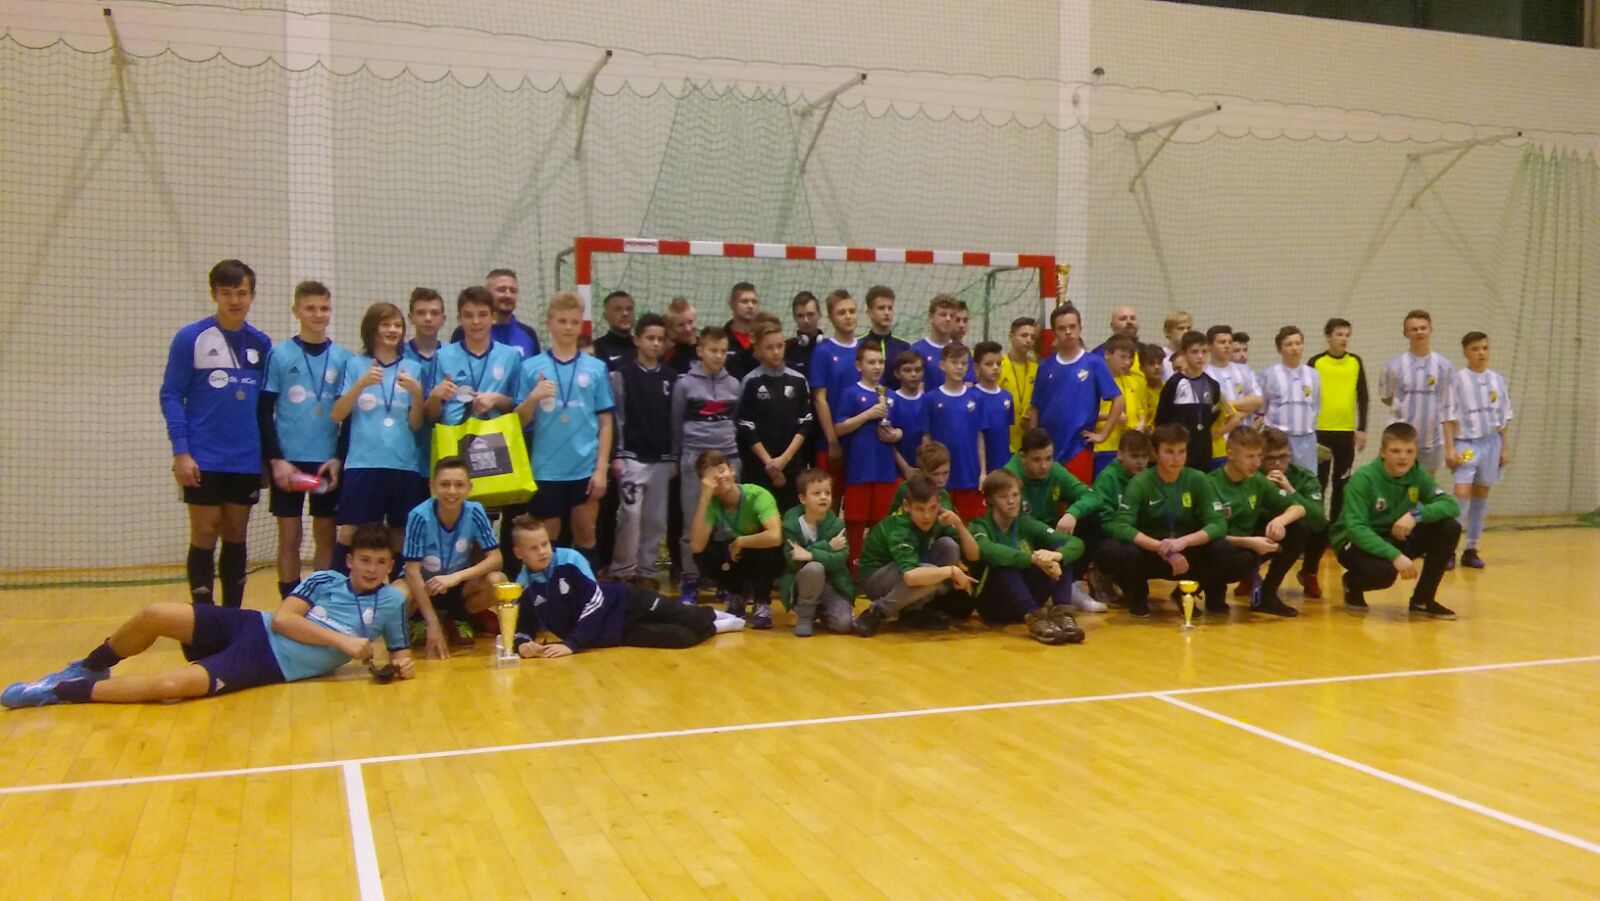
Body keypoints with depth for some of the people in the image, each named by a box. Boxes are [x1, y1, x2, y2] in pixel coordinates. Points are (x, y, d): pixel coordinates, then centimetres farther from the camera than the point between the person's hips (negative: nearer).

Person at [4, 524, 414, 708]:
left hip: (269, 665, -2)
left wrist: (401, 662, -16)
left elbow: (398, 649, 10)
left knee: (172, 686, -26)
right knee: (156, 615, -16)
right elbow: (281, 619, -9)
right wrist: (341, 640, -17)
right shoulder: (324, 580, 1)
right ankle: (89, 667, 17)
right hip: (253, 628, 2)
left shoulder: (391, 602, -1)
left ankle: (64, 691, -6)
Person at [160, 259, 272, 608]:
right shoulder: (190, 338, -4)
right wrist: (180, 452, -12)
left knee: (236, 536, 10)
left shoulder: (261, 343, 6)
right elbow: (171, 395, -5)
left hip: (247, 461, 3)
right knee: (205, 535, 1)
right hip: (204, 460, -3)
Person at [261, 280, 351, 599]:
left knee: (326, 536, 6)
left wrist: (339, 458, -3)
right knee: (289, 537, 2)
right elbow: (265, 413, -1)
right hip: (288, 460, -2)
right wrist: (275, 459, -9)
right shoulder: (279, 355, 0)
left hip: (328, 461, 2)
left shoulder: (343, 358, 5)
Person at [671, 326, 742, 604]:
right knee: (693, 524, 1)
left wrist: (730, 446, 12)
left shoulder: (733, 384, 7)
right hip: (695, 459, -3)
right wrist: (678, 458, 7)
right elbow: (676, 425, 5)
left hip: (728, 458, 3)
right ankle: (690, 582, 9)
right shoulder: (685, 384, -2)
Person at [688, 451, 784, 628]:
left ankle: (762, 602, -11)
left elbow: (775, 537, -44)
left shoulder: (757, 495, -28)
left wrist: (739, 542, -28)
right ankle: (737, 595, 3)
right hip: (736, 560, 3)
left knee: (769, 544, -35)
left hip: (766, 564, -3)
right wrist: (705, 497, -36)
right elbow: (696, 546, -34)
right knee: (703, 554, -24)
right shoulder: (710, 503, -18)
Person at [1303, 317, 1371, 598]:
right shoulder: (1316, 363, -2)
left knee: (1341, 488, 10)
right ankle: (1314, 543, -2)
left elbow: (1362, 397, 10)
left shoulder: (1356, 363, 7)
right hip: (1321, 432, -3)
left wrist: (1362, 429, 3)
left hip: (1347, 432, 3)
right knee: (1318, 488, -3)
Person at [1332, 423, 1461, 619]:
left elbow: (1451, 505, -11)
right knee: (1384, 571, -38)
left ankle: (1423, 600, 0)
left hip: (1396, 539, 6)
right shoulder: (1363, 478, -22)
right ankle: (1353, 584, 1)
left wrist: (1417, 514, -30)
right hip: (1357, 542, -6)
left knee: (1449, 528, -14)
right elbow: (1355, 528, -29)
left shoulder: (1417, 475, -5)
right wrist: (1395, 555, -39)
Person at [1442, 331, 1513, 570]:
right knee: (1462, 494, -14)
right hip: (1466, 442, -4)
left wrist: (1505, 447, 10)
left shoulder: (1497, 380, 8)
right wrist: (1449, 447, -11)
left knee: (1481, 496, 7)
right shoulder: (1458, 379, -4)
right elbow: (1449, 416, -5)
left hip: (1491, 442, 4)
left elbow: (1504, 417, 13)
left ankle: (1471, 549, 13)